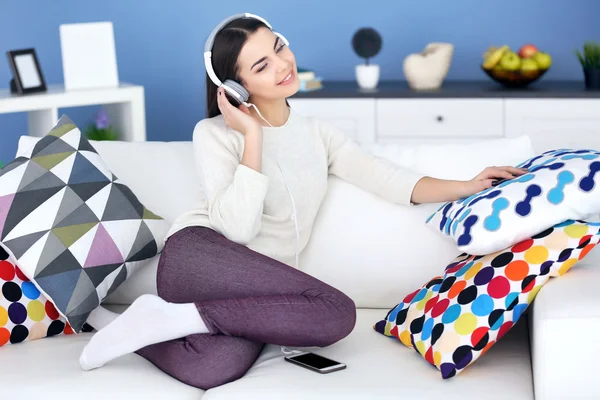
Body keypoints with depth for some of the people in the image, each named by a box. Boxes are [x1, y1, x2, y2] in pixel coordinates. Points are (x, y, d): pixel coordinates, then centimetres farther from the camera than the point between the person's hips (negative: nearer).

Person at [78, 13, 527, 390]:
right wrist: (253, 136, -6)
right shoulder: (215, 133, 3)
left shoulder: (317, 134, 20)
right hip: (200, 254, -3)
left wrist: (467, 186, 0)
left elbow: (391, 181, 11)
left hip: (255, 289, 4)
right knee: (338, 313, -27)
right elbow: (237, 226, -11)